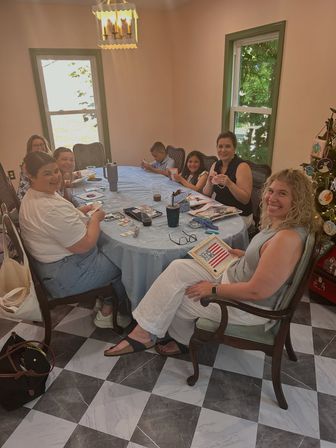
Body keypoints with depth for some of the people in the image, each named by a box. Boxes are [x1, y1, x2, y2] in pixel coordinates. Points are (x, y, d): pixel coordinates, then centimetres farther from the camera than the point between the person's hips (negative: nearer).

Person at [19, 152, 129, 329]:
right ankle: (107, 312, 21)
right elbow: (84, 245, -27)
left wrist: (79, 211, 5)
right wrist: (96, 218, -12)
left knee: (108, 241, 17)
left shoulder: (31, 196, 2)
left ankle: (103, 296, 28)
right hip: (66, 277, -10)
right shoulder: (54, 208, -33)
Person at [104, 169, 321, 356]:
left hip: (249, 306, -9)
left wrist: (213, 289, -18)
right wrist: (242, 254, 3)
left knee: (176, 299, -1)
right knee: (177, 268, -1)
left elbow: (257, 291, -29)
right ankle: (142, 333, 8)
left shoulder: (288, 238, -30)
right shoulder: (279, 222, 0)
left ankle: (183, 340, 30)